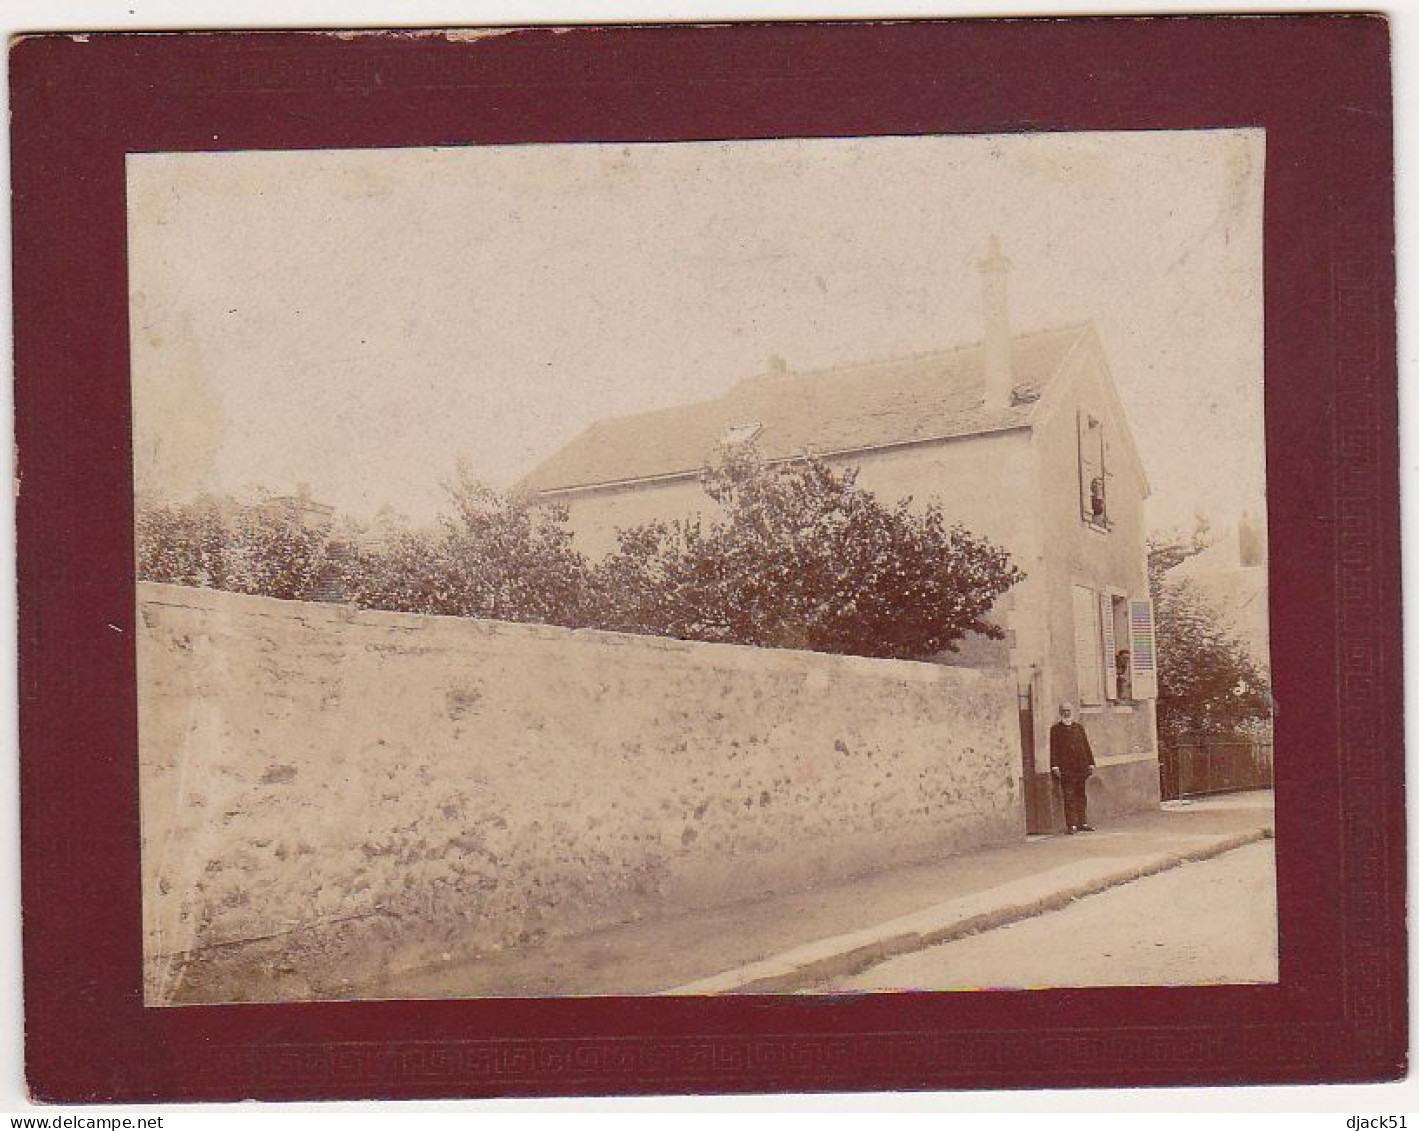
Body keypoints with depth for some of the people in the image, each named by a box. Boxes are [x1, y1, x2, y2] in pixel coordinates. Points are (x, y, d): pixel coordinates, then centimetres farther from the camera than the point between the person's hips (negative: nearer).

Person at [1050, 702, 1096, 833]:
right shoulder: (1055, 729, 3)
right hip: (1066, 770, -4)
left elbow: (1086, 746, 15)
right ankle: (1072, 825, -4)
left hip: (1081, 767, 4)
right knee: (1069, 798, -5)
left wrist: (1090, 763, 9)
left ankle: (1083, 823, 16)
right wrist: (1055, 766, -10)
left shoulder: (1079, 727, 15)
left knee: (1082, 797, 9)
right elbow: (1053, 749, -2)